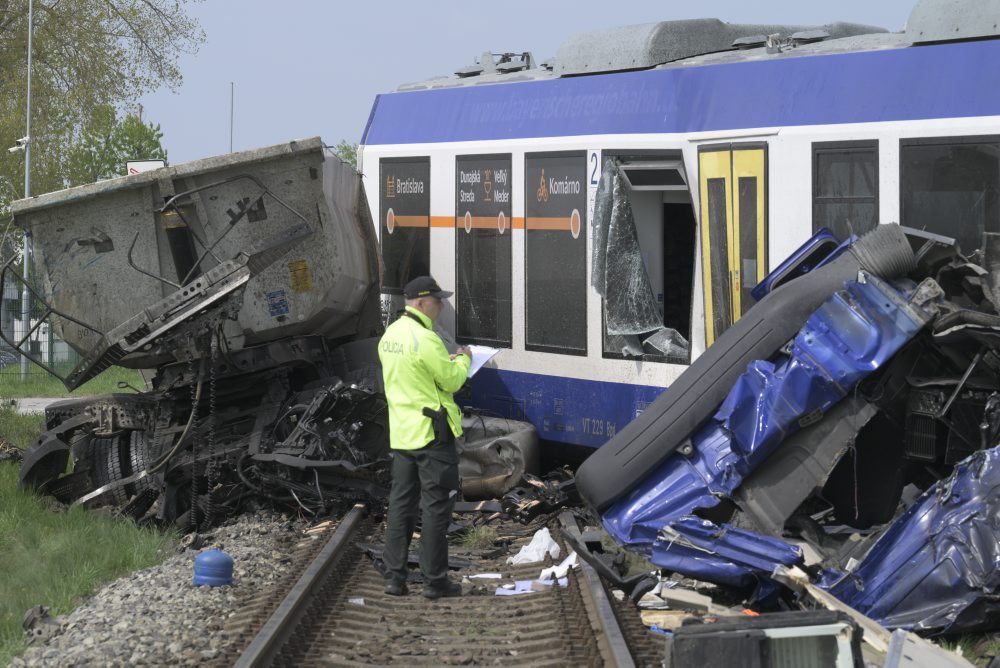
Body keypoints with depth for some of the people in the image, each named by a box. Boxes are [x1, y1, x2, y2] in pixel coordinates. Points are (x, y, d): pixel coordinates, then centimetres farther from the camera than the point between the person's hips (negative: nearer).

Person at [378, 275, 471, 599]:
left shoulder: (390, 335, 9)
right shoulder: (424, 339, -19)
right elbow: (452, 381, -13)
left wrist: (447, 361, 16)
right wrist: (463, 360, 6)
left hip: (401, 433, 8)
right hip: (432, 432, -8)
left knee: (401, 502, 12)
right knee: (436, 505, 0)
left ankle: (394, 575, 13)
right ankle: (435, 580, 3)